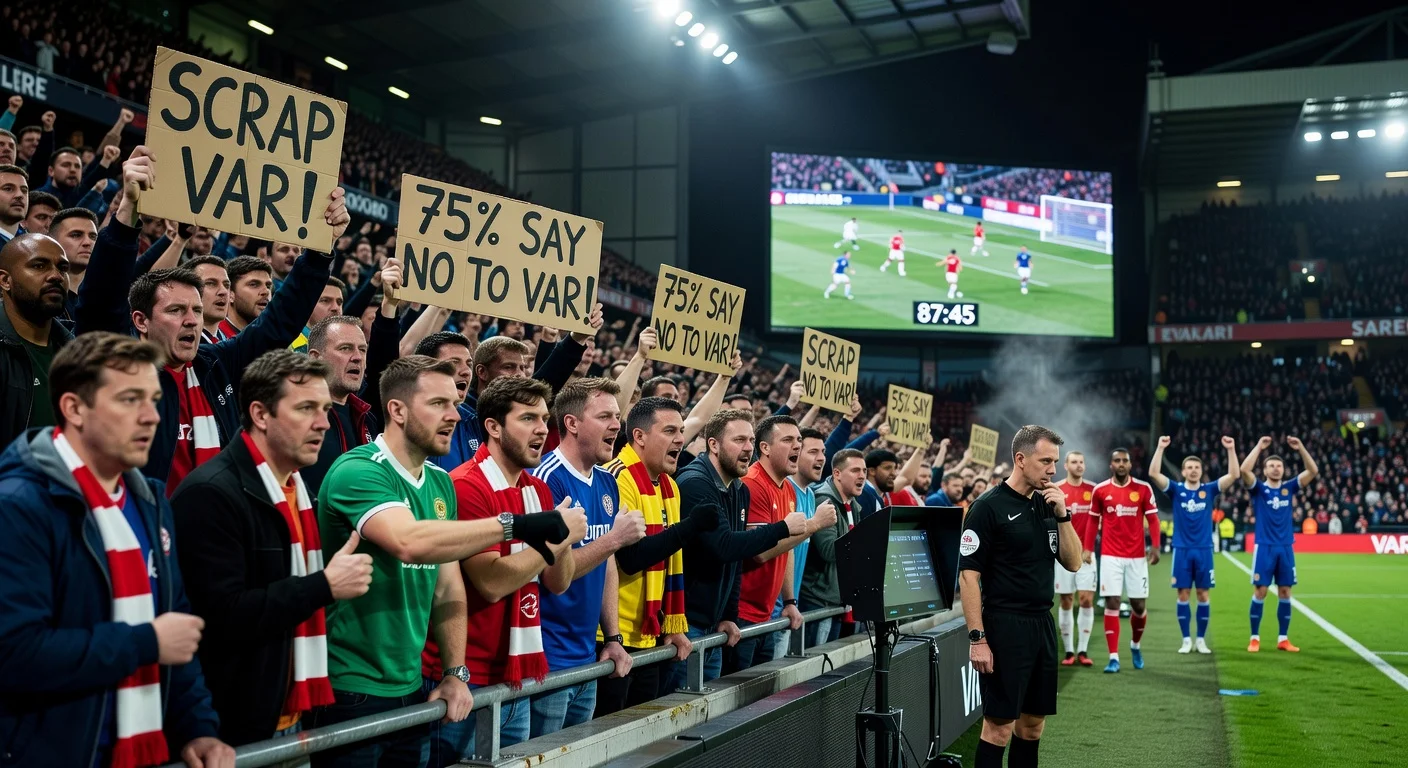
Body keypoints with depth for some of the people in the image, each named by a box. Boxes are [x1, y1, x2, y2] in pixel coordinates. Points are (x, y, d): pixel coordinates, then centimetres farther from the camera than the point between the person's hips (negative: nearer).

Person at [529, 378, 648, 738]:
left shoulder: (607, 483, 9)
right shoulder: (547, 479, -15)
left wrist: (612, 638, 11)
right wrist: (615, 539, -20)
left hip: (587, 658, 8)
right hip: (548, 662, -8)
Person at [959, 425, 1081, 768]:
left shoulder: (1047, 504, 10)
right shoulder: (989, 506, -10)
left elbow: (1073, 562, 10)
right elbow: (968, 575, -13)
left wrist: (1062, 515, -4)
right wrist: (977, 638, -18)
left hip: (1043, 624, 7)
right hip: (1005, 627, -7)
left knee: (1033, 723, 12)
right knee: (999, 725, -4)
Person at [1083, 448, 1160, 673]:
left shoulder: (1143, 489, -1)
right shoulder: (1100, 490, 1)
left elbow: (1153, 519, 2)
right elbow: (1094, 522, 9)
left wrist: (1155, 547, -9)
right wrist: (1088, 549, 3)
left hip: (1137, 556, 0)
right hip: (1110, 556, 0)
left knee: (1138, 605, 5)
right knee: (1112, 603, -5)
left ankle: (1135, 645, 32)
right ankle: (1114, 657, -3)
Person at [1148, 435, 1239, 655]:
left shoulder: (1209, 490, 2)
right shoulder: (1176, 490, 0)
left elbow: (1233, 475, -7)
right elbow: (1154, 473, -13)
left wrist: (1231, 449, -17)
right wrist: (1160, 448, -20)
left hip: (1204, 550, 1)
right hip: (1182, 550, -1)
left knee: (1203, 595, 4)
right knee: (1183, 594, 2)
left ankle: (1201, 639, 13)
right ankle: (1186, 639, 10)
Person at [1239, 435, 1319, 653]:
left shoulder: (1289, 487, 7)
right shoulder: (1259, 488, -1)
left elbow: (1313, 471, 0)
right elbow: (1244, 470, -19)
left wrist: (1300, 448, -10)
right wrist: (1259, 447, -18)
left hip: (1286, 547, 3)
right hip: (1264, 547, -3)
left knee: (1285, 592, 5)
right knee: (1260, 592, -3)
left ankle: (1283, 639, 13)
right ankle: (1255, 638, 5)